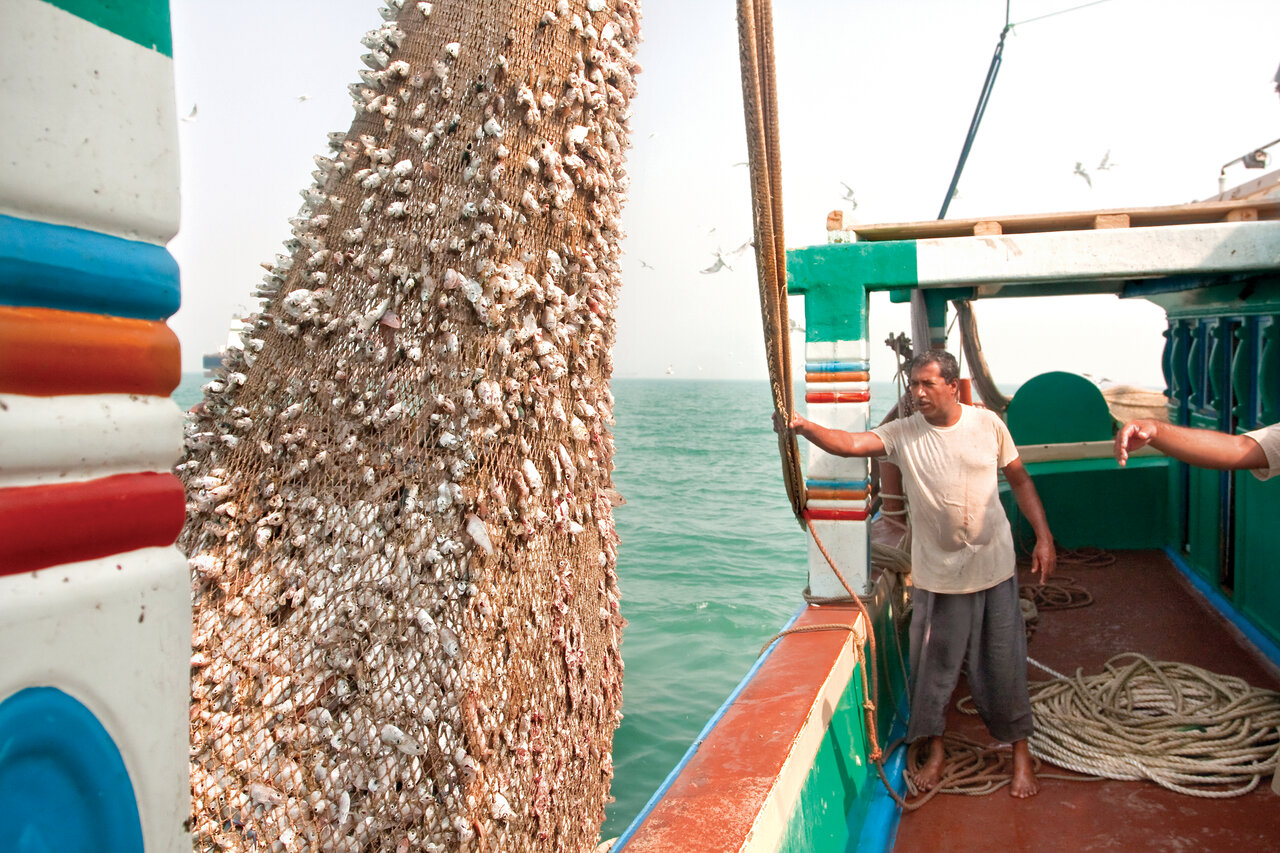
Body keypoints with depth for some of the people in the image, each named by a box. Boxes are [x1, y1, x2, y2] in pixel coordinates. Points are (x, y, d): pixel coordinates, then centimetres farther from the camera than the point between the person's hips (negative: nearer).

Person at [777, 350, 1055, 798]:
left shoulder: (988, 424, -4)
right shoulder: (903, 434, -9)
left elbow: (1019, 480, 6)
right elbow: (850, 443, -25)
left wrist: (1044, 536, 1)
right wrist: (805, 427, -43)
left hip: (994, 569, 0)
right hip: (937, 575, 0)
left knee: (1003, 664, 10)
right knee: (933, 663, 10)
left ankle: (1020, 753, 30)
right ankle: (935, 751, 31)